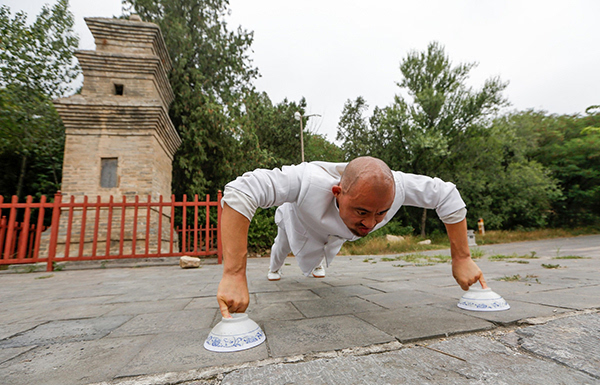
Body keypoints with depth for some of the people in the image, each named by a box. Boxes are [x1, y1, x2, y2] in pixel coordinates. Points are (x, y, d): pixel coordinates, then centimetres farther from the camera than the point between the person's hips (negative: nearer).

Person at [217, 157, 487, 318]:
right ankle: (274, 268, 69)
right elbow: (240, 191, -61)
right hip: (298, 219, -2)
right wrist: (234, 275, -64)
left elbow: (447, 196, -27)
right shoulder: (311, 182, -56)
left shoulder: (393, 187, -43)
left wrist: (462, 258, -27)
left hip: (334, 235, 3)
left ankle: (314, 264, 72)